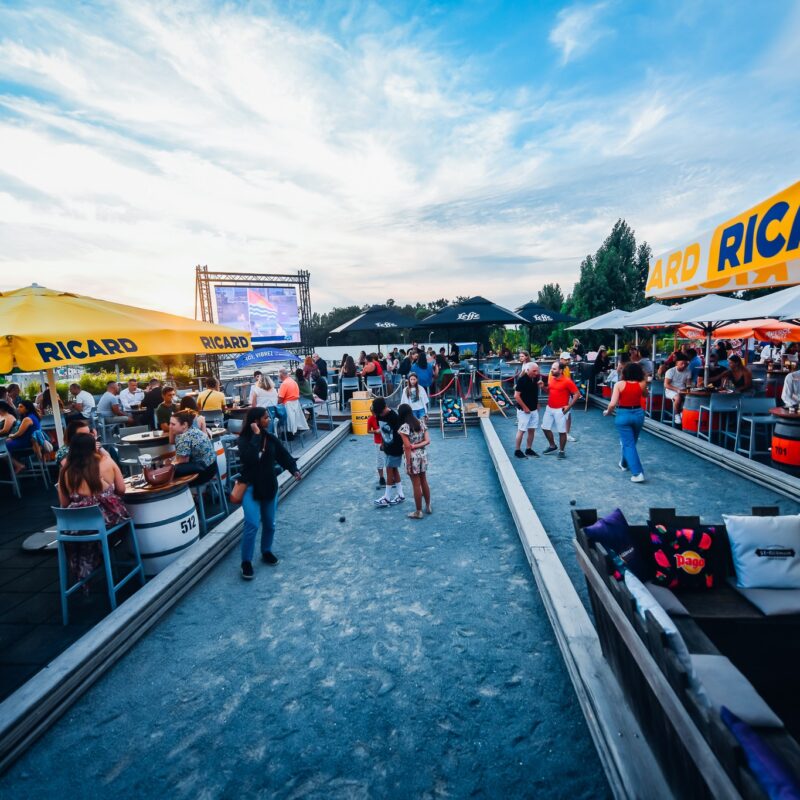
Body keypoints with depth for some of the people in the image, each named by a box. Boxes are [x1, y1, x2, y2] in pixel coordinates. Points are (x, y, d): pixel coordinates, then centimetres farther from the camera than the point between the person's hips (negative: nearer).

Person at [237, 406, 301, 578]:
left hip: (269, 486, 5)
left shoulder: (271, 438, -1)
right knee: (252, 524, -12)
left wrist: (294, 470, -18)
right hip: (251, 487, -4)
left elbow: (283, 455, -2)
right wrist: (256, 435, -27)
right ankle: (246, 562, 6)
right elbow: (249, 458, -32)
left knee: (269, 523, 14)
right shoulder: (244, 439, -14)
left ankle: (266, 552, 37)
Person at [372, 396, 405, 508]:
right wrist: (383, 443, 14)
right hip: (387, 447, 7)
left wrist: (403, 446, -14)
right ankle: (400, 495, 24)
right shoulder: (379, 415, -2)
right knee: (394, 470, 13)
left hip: (396, 448, -7)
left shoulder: (394, 417, -24)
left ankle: (387, 498, 8)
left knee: (389, 471, -2)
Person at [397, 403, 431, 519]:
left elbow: (407, 447, -19)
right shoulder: (421, 422, 4)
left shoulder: (404, 427, -16)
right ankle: (428, 507, 33)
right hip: (423, 455, 6)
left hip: (413, 457, -6)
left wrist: (408, 464, -14)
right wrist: (416, 446, -9)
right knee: (424, 482, 20)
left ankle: (418, 512, 18)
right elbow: (427, 441, -2)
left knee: (416, 485, 5)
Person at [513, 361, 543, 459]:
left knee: (532, 430, 12)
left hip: (534, 409, 7)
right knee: (521, 430, 0)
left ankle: (529, 449, 24)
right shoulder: (522, 380, -17)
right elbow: (516, 396, -19)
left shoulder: (535, 379, 5)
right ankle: (517, 450, 11)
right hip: (524, 410, -7)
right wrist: (525, 407, -16)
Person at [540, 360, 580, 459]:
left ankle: (561, 451, 17)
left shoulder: (567, 381, -16)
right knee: (545, 427, 12)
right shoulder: (550, 378, 4)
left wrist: (569, 406, -15)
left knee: (562, 431, 2)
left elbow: (577, 394, -13)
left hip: (560, 410, -7)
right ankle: (552, 446, 31)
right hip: (549, 408, 7)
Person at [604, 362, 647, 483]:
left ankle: (638, 473, -6)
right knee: (631, 441, 23)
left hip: (623, 415, -4)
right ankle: (624, 464, 42)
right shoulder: (642, 384, -5)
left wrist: (607, 411, 3)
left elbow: (613, 404, -18)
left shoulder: (619, 384, -13)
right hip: (638, 414, 4)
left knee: (629, 444, 1)